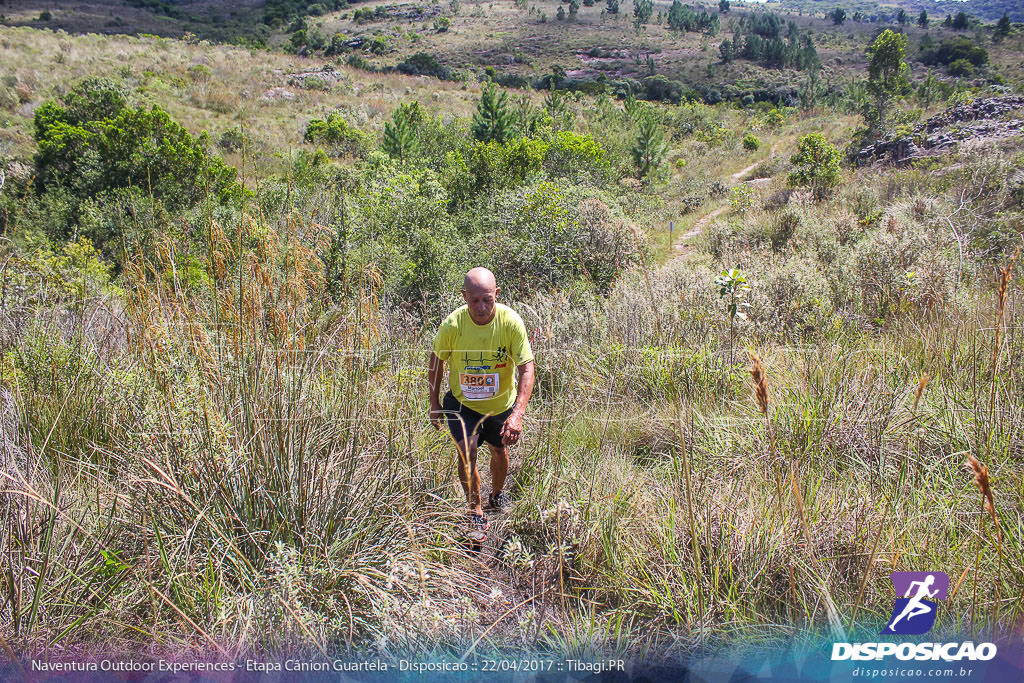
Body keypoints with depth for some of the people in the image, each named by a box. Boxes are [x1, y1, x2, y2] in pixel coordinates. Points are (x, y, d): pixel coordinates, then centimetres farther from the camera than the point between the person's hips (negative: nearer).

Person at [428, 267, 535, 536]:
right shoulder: (452, 324, -24)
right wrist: (434, 403, 1)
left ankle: (497, 494, 50)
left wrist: (518, 414, -34)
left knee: (499, 450, 19)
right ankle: (475, 511, 8)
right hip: (462, 402, -1)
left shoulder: (511, 322, -26)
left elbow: (526, 368, -24)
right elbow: (436, 362, -6)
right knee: (466, 453, -14)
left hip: (502, 403, 1)